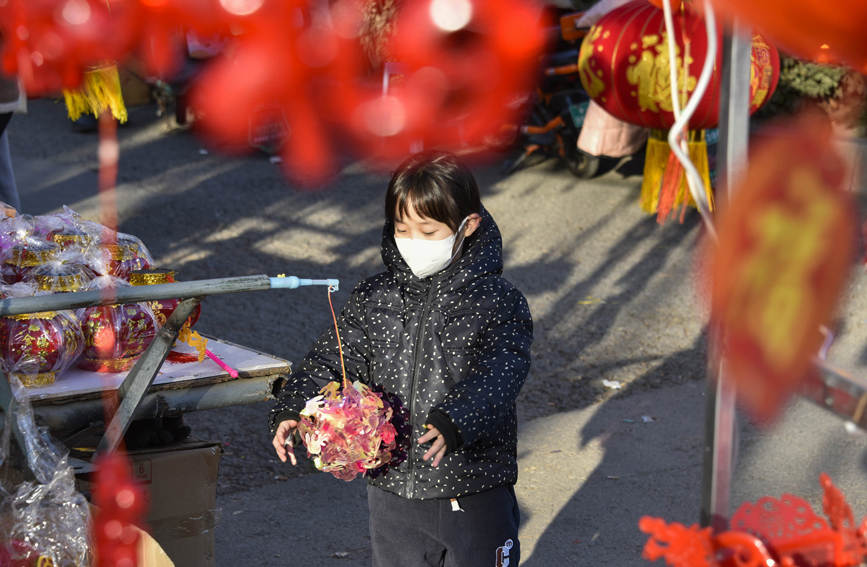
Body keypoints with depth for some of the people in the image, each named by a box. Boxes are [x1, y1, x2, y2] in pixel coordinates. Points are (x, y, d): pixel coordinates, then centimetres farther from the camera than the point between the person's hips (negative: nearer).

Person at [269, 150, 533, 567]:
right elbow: (335, 357, 0)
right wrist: (293, 408, -17)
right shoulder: (374, 298, 2)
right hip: (391, 487, 4)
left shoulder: (498, 302, -11)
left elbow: (501, 373, -23)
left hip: (473, 489, -4)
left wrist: (454, 422, -39)